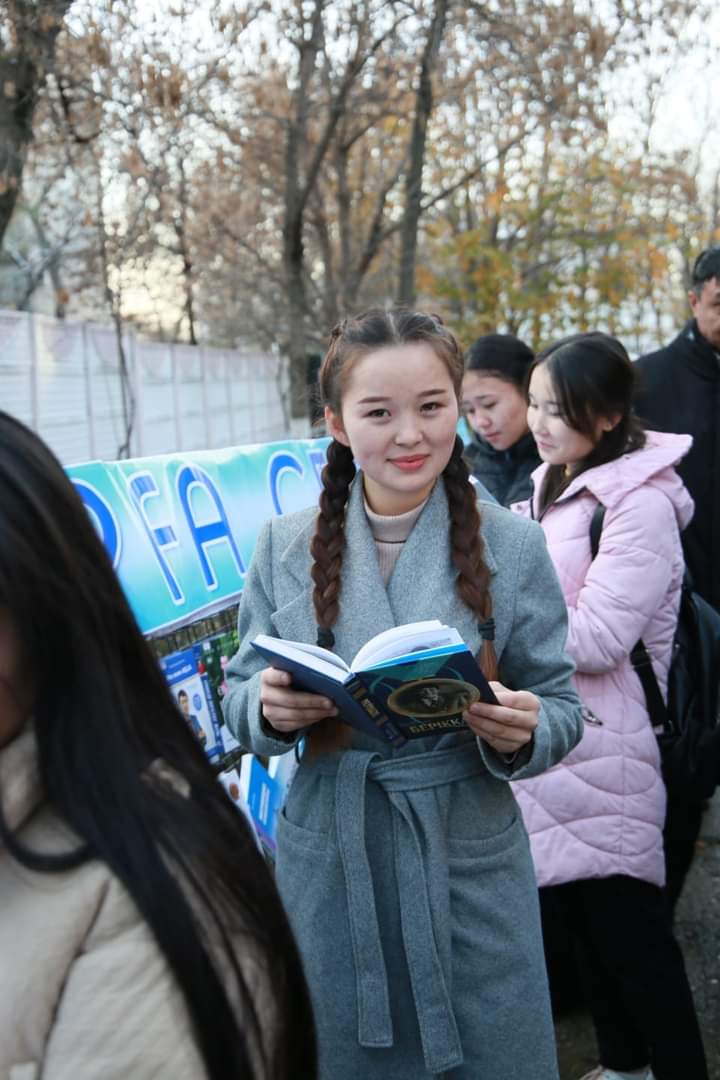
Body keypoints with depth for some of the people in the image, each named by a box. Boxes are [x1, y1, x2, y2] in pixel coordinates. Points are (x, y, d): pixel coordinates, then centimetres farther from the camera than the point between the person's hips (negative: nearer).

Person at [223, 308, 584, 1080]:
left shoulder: (512, 544, -6)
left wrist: (521, 733, -23)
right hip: (327, 862, 1)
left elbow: (560, 707, -1)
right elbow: (240, 697, 5)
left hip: (470, 862, -1)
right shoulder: (286, 545, -1)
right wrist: (270, 707, -17)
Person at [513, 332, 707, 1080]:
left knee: (627, 923, 0)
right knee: (579, 910, 17)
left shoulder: (641, 504, -16)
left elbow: (594, 639, -20)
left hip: (604, 744, -8)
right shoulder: (552, 485, 10)